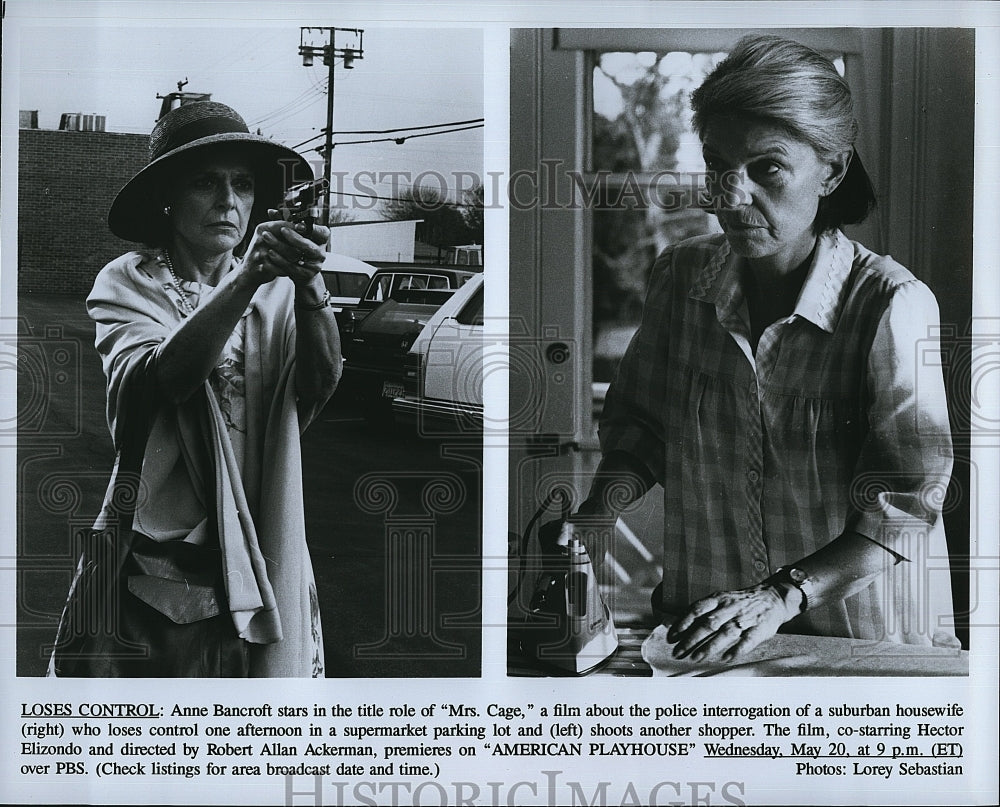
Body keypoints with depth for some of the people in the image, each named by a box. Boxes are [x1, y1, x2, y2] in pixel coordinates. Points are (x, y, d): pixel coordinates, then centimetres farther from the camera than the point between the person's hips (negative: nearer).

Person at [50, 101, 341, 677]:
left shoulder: (277, 290, 5)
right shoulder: (128, 283, -1)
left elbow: (322, 381, -12)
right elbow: (160, 378, -20)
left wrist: (309, 283, -31)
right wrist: (249, 277, -33)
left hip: (263, 559, 2)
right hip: (158, 564, -2)